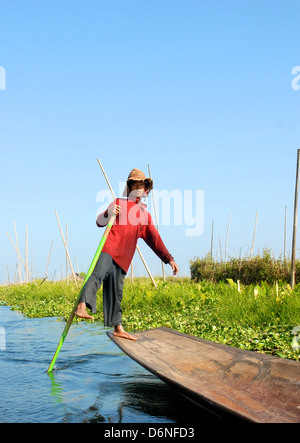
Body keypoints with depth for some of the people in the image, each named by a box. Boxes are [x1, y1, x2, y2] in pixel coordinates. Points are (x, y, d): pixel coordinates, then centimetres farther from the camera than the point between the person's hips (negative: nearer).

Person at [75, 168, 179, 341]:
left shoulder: (145, 215, 23)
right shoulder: (119, 203, 11)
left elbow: (155, 240, 24)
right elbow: (99, 222, 3)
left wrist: (169, 259, 17)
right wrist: (108, 215, -20)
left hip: (124, 258, 4)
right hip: (109, 249, -4)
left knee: (116, 292, 9)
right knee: (98, 274, -29)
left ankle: (118, 328, 16)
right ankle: (82, 306, -44)